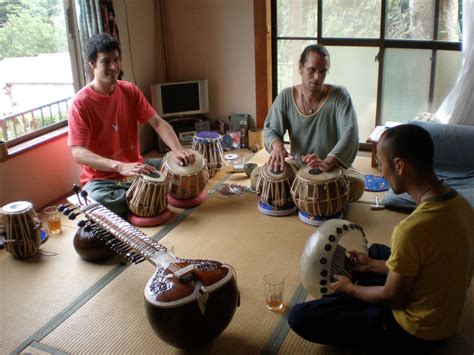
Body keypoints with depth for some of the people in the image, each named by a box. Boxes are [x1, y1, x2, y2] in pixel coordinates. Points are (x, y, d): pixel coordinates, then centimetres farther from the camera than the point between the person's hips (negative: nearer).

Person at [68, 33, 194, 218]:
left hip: (136, 167, 4)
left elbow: (157, 122, -6)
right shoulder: (80, 103, -16)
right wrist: (120, 167, -39)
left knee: (182, 166, -10)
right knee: (95, 202, -36)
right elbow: (79, 153, -24)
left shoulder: (130, 91, 0)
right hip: (102, 179, -4)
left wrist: (178, 150, -26)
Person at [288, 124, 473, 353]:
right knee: (376, 251, 29)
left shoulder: (412, 229, -35)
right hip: (444, 314, 8)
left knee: (300, 317, -13)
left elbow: (392, 298, -20)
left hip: (415, 331, -8)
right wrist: (372, 265, 11)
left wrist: (349, 288, -1)